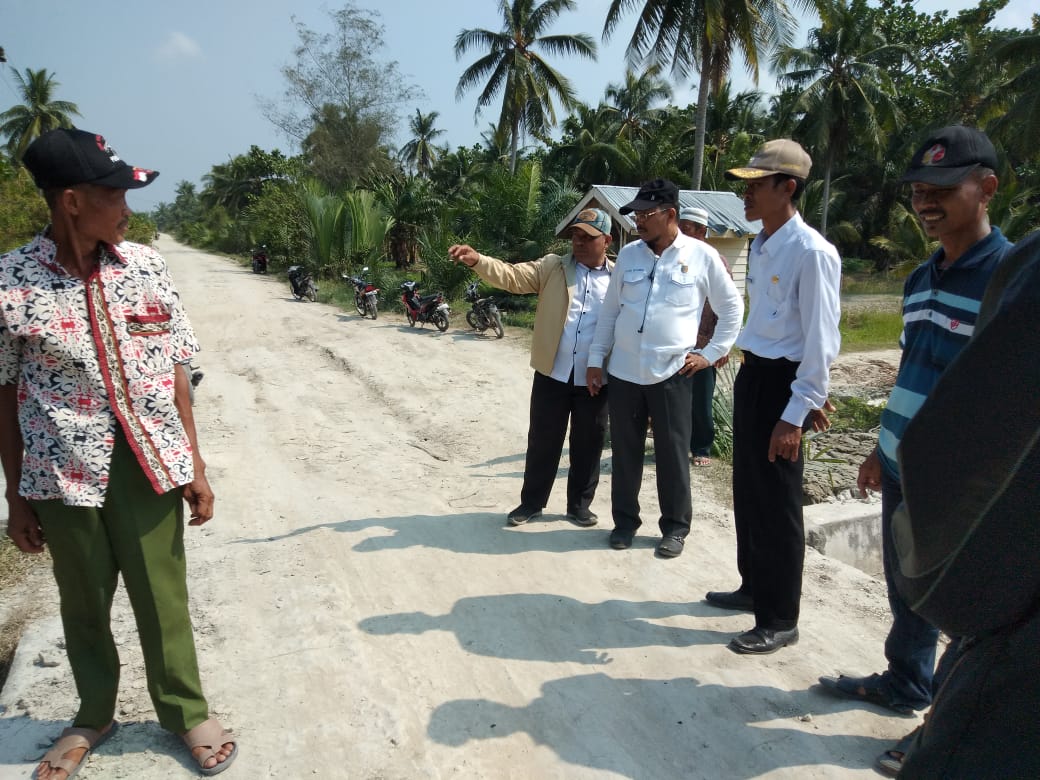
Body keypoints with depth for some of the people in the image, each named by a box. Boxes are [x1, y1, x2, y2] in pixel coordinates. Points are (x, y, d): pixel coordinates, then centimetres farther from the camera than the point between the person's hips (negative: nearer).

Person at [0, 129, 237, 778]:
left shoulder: (146, 267, -3)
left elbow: (173, 374, 1)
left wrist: (195, 466, 1)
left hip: (149, 465, 1)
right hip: (63, 476, -1)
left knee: (163, 598, 14)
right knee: (83, 603, 19)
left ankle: (186, 711, 37)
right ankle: (94, 717, 44)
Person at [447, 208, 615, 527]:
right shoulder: (553, 267, 2)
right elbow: (512, 276, -9)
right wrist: (477, 260, -27)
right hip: (552, 374, 0)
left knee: (588, 444, 11)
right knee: (542, 441, 10)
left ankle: (579, 505, 28)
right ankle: (531, 502, 25)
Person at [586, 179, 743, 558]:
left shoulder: (702, 256, -3)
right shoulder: (628, 254, 5)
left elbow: (732, 307, 5)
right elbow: (610, 310, 10)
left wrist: (711, 354, 0)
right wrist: (595, 359, 7)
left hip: (672, 373, -3)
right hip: (623, 371, 3)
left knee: (672, 454, 5)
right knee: (625, 451, 10)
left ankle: (675, 527, 21)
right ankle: (625, 521, 25)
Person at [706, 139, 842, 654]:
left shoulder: (811, 252, -18)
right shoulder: (760, 246, 10)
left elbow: (820, 342, -19)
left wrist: (796, 414, -20)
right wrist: (755, 376, 18)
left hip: (782, 384, -9)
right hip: (752, 375, 9)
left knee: (777, 505, 1)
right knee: (748, 492, 19)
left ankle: (780, 620, 17)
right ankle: (754, 587, 37)